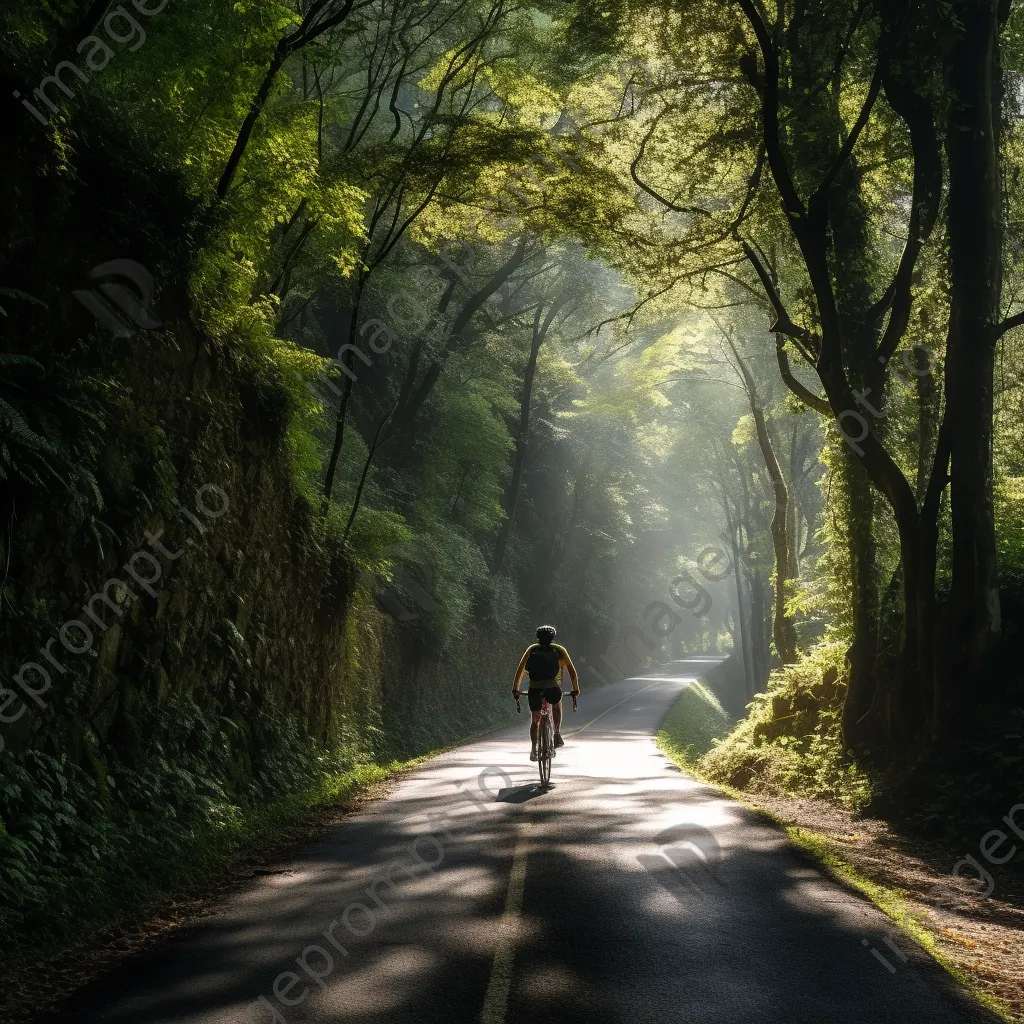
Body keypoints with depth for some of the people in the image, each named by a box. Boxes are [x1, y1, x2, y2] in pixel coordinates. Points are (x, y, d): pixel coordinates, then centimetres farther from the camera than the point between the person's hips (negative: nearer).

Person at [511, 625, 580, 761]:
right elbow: (572, 670, 18)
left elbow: (520, 671, 19)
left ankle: (533, 749, 7)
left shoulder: (531, 649, 21)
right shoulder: (559, 650, 19)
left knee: (535, 720, 19)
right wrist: (576, 689, 25)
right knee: (556, 705, 33)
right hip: (553, 689, 0)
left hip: (534, 690, 0)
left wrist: (515, 689, 26)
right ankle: (557, 735, 24)